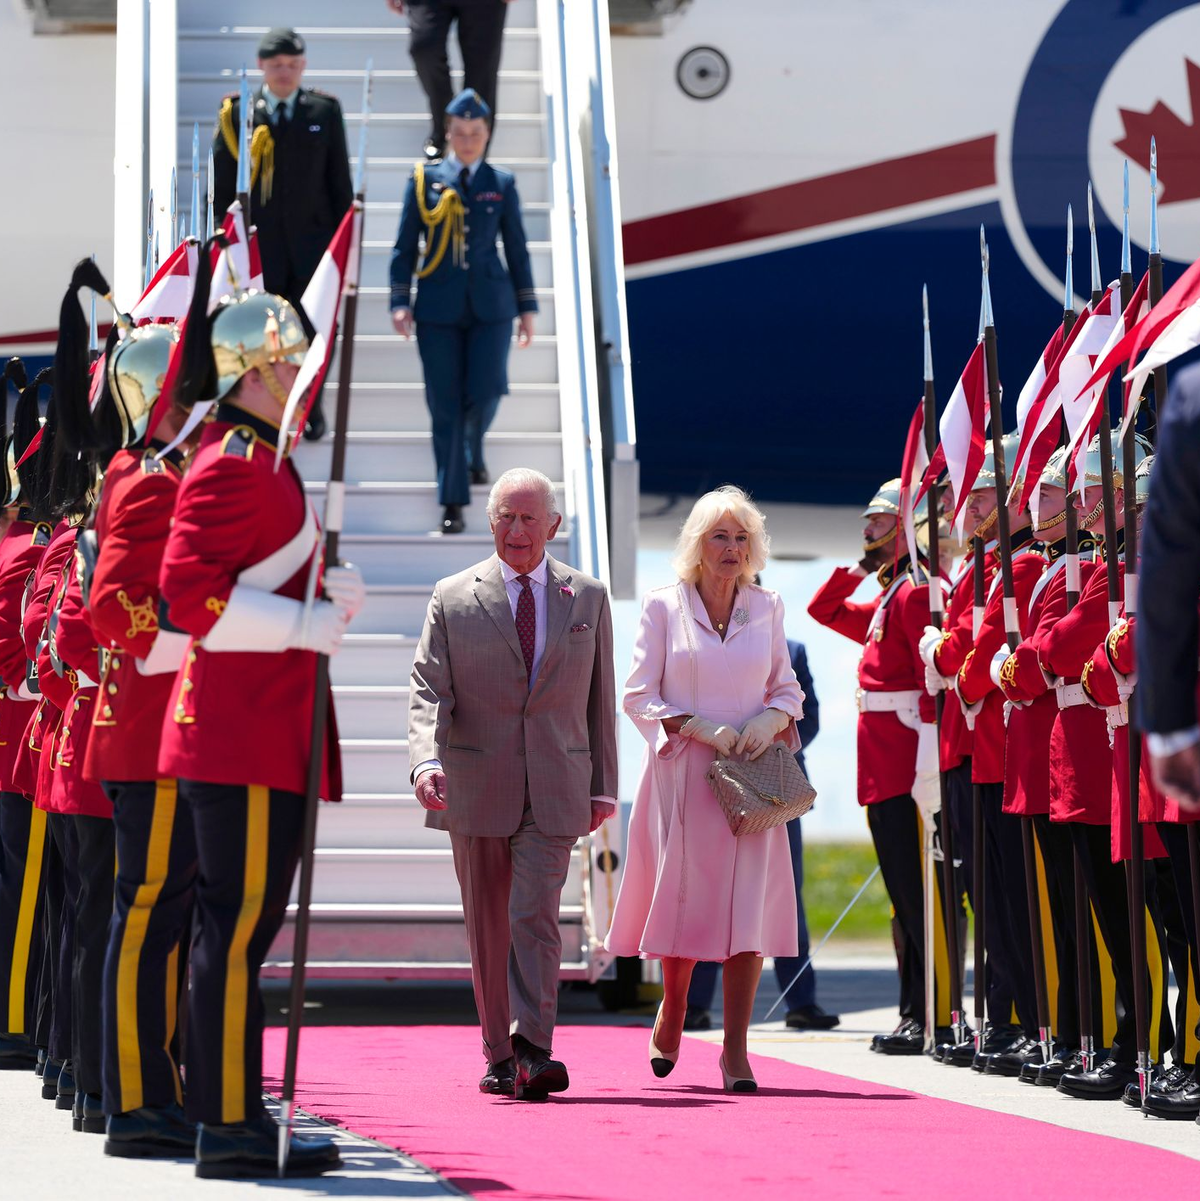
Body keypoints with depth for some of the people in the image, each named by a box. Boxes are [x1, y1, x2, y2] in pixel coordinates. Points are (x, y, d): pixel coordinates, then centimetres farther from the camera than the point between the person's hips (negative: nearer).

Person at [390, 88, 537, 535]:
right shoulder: (425, 180, 4)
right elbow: (405, 246, 5)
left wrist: (526, 308, 9)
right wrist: (400, 301, -4)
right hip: (439, 308, 0)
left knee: (486, 391, -10)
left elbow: (517, 250, 10)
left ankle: (474, 448, 26)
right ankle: (453, 502, 6)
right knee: (445, 405, -2)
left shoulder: (501, 184, 7)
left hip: (490, 305, 1)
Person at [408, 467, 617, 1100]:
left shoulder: (588, 598, 9)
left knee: (535, 915, -15)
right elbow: (428, 691, -3)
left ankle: (533, 1052, -20)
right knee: (486, 927, 6)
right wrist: (426, 761, -20)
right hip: (475, 784, 1)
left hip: (555, 791, -1)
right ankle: (499, 1058, 17)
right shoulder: (452, 598, 4)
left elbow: (599, 698, 13)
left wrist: (604, 786, 10)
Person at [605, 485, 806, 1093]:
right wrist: (700, 730, -14)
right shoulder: (663, 607, 1)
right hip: (683, 775, -2)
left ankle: (735, 1047, -5)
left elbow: (787, 688, 14)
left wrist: (773, 718, -8)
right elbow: (639, 695, -2)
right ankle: (672, 1010, 31)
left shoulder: (766, 608, 9)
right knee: (686, 900, 2)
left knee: (748, 904, -9)